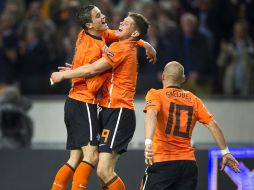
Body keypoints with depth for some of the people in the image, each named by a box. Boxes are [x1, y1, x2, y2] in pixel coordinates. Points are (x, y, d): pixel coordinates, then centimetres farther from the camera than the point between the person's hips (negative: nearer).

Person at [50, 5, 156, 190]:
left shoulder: (86, 35, 8)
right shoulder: (92, 49, -18)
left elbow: (118, 35, 25)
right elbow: (93, 86, -19)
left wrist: (144, 44, 22)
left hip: (74, 103, 10)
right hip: (84, 104, -10)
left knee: (75, 159, 8)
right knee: (92, 156, -16)